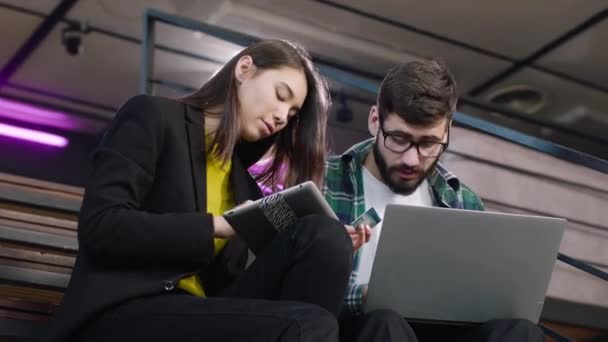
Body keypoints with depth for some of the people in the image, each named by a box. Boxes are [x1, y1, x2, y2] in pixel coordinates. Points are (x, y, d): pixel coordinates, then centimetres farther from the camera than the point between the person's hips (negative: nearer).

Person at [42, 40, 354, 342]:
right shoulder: (153, 116, 4)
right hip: (123, 313, -6)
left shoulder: (243, 183, 21)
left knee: (323, 235, -20)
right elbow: (100, 228, -10)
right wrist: (217, 225, -10)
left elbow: (226, 278, 10)